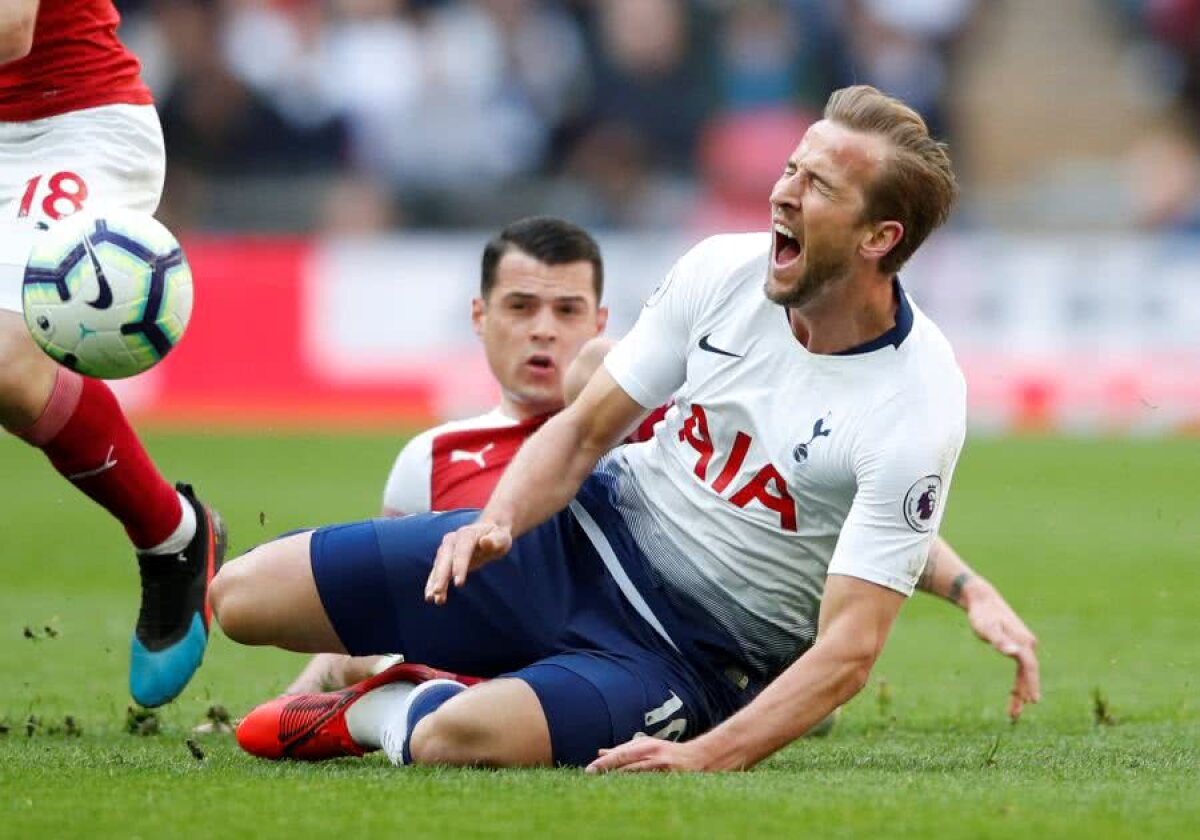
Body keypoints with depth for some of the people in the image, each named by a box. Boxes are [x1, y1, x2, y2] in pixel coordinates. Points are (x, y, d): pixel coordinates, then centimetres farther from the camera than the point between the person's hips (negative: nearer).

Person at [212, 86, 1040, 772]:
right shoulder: (722, 272, -8)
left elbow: (849, 646, -24)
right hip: (589, 535, 5)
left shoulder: (917, 408, -22)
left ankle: (391, 712, 2)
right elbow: (584, 431, 3)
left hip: (694, 653, -5)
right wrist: (499, 521, -18)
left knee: (455, 740, -35)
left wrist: (706, 755, -37)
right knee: (246, 597, -5)